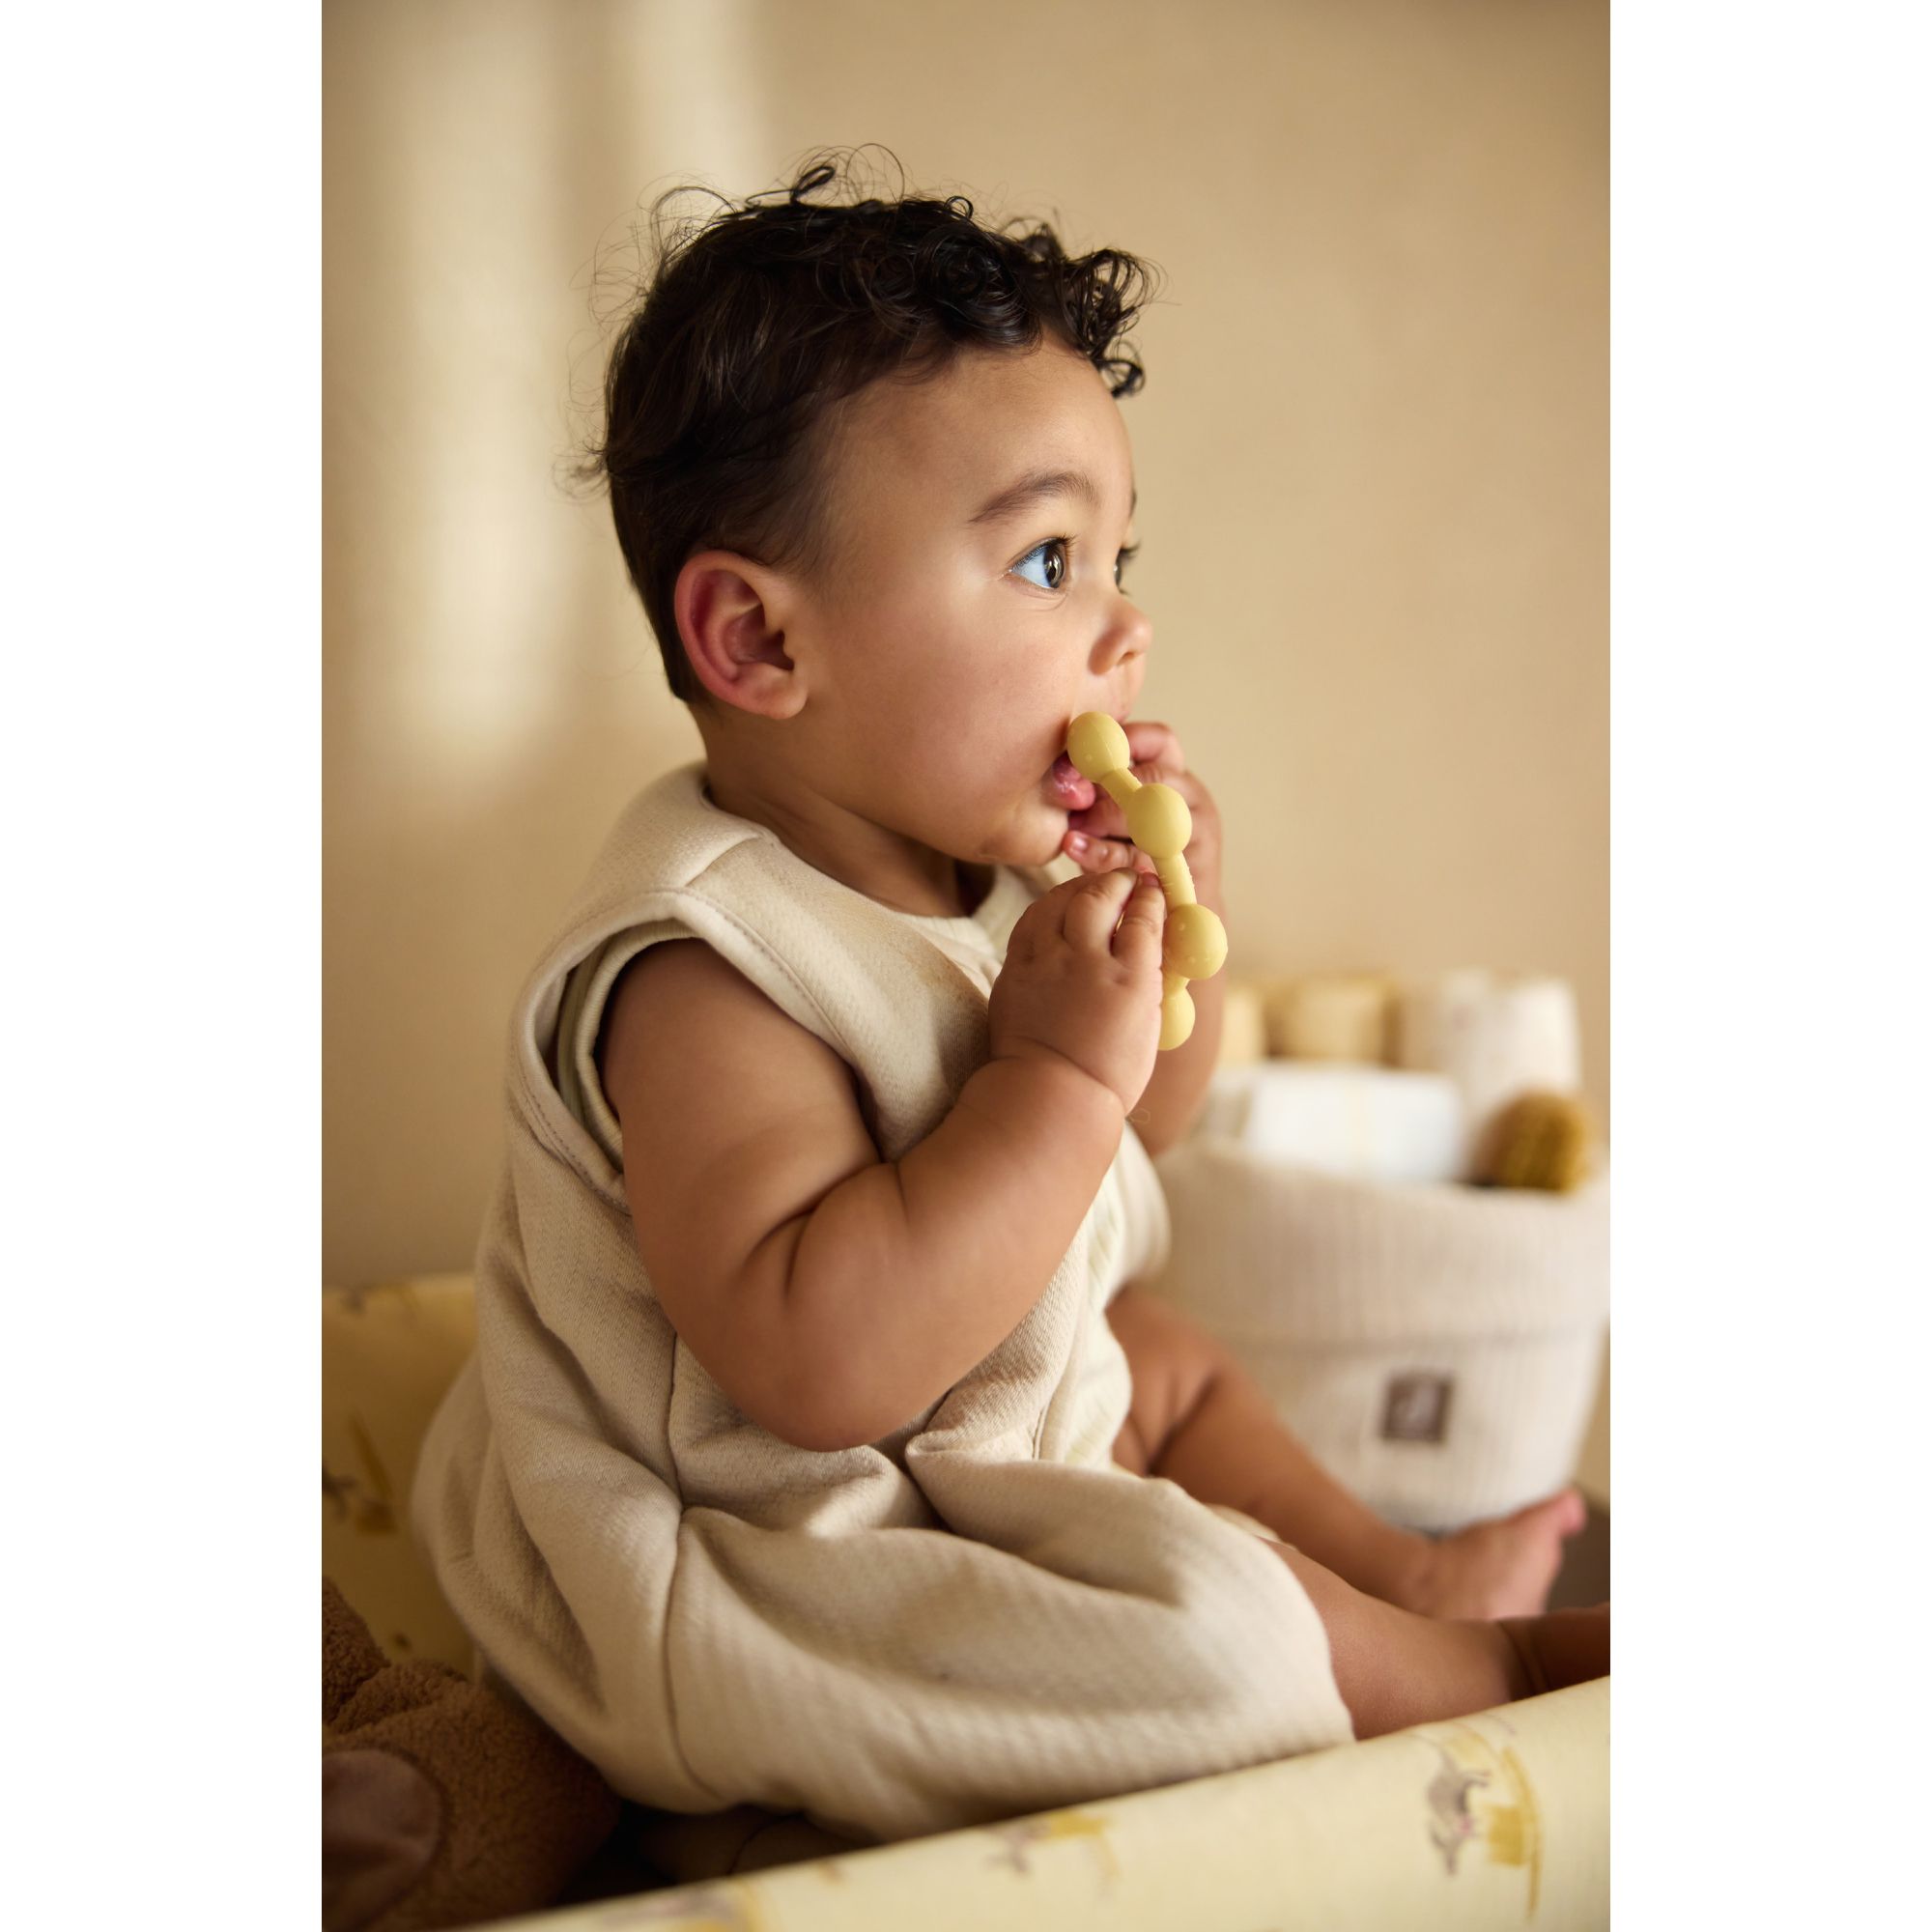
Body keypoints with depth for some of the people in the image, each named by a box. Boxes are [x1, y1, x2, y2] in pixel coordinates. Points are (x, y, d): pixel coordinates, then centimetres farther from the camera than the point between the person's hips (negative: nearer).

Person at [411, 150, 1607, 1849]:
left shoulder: (978, 875, -2)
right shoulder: (702, 973, -31)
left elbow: (1116, 1150, 14)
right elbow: (819, 1363, -42)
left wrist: (1171, 948, -7)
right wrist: (1059, 1068, -36)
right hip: (799, 1548, -10)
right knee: (1221, 1618, -15)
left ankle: (1409, 1575, 43)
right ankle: (1492, 1668, 13)